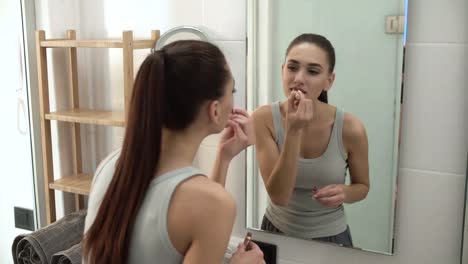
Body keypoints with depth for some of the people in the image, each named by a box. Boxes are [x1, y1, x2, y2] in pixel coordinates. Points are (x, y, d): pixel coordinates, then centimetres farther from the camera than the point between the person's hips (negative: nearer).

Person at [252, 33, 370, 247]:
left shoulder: (350, 128, -19)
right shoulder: (264, 118, -19)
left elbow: (362, 186, -1)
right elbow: (279, 196, -24)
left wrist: (344, 193, -22)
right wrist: (294, 131, -32)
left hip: (329, 236, 0)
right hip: (277, 231, 1)